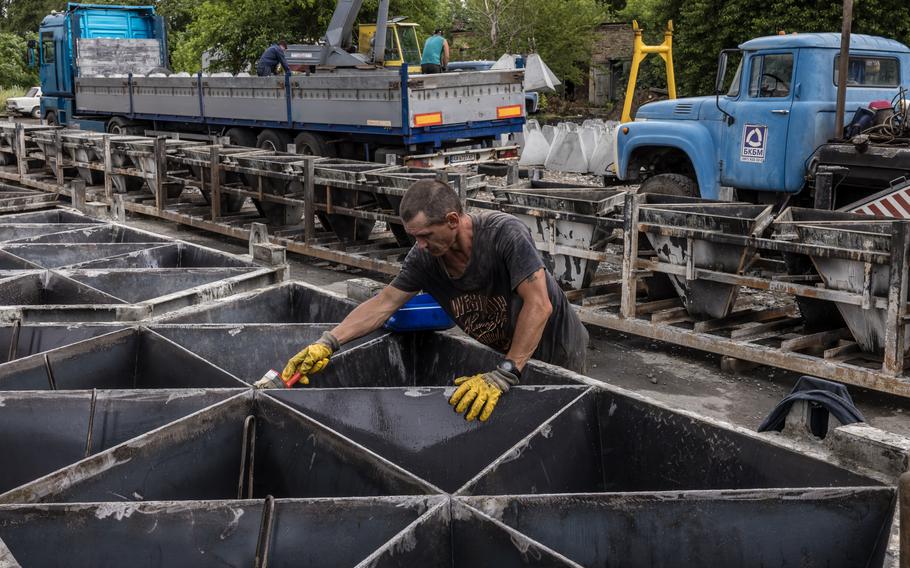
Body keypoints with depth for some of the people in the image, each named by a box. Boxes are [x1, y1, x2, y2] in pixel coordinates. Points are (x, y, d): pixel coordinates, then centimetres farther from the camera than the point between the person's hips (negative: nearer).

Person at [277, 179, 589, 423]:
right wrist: (328, 343, -18)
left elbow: (539, 305, -38)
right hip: (505, 354, 5)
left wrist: (503, 375, -41)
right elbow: (384, 303, -8)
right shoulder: (425, 257, -15)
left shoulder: (504, 233, -33)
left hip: (557, 350, -5)